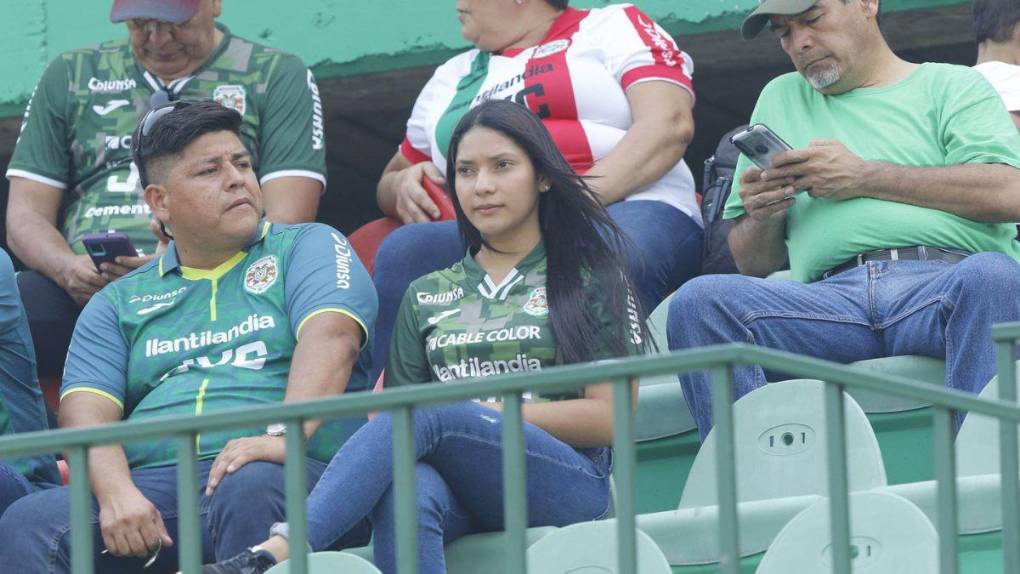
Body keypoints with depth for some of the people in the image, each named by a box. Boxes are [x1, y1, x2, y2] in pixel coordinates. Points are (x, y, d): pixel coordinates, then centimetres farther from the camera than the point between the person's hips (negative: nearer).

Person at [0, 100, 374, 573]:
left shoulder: (308, 247, 16)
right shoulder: (119, 302, 24)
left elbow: (332, 338, -4)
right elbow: (85, 410, 9)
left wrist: (285, 433, -24)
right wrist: (116, 493, -14)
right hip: (149, 485, 3)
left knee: (251, 488, -40)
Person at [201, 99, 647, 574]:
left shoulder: (592, 280, 14)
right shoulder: (426, 296, 26)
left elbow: (608, 418, 4)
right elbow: (397, 407, 19)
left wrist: (483, 413, -4)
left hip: (568, 482, -3)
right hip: (459, 492, 3)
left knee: (429, 414, -33)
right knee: (407, 490, -37)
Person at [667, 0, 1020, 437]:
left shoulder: (952, 86, 18)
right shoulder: (780, 99, 31)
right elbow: (753, 263, 29)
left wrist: (865, 177, -1)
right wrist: (763, 218, 5)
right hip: (833, 297, 3)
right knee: (700, 301, -24)